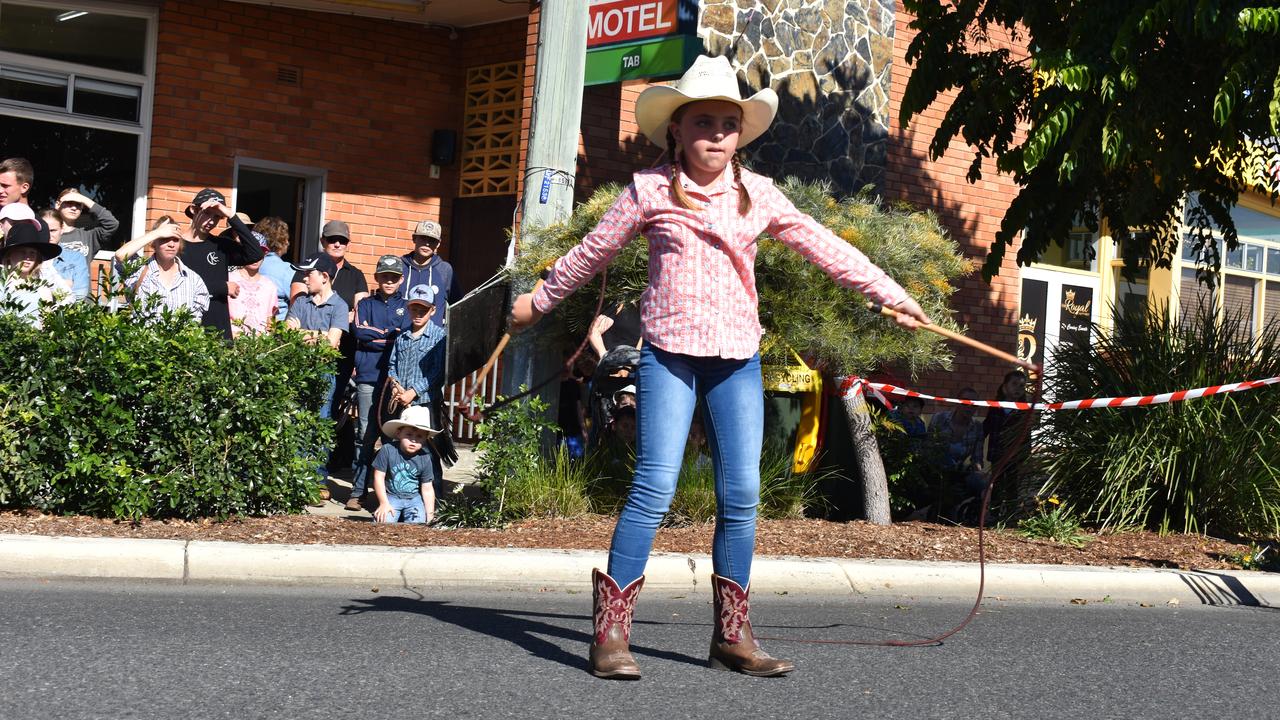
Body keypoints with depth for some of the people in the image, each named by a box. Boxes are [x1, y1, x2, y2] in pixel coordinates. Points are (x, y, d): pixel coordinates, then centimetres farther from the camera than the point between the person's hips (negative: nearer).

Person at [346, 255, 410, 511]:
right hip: (368, 378, 0)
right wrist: (390, 336, -3)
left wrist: (376, 336, -6)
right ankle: (358, 491, 0)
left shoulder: (406, 307, 14)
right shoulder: (366, 304, 15)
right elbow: (361, 333, -2)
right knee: (365, 435, -2)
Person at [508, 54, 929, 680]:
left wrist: (888, 293, 17)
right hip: (669, 352, -3)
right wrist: (539, 300, 23)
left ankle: (732, 635, 12)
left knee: (742, 494, 1)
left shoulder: (757, 195, 10)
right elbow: (593, 252, 14)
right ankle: (611, 633, -7)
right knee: (655, 486, -13)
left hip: (737, 358, 3)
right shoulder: (649, 190, 3)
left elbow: (824, 247, 16)